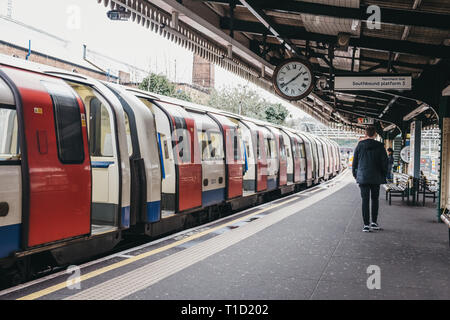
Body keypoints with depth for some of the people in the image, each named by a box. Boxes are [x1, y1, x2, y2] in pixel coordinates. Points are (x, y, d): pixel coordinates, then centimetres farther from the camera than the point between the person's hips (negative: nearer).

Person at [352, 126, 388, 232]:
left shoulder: (360, 146, -1)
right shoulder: (380, 146, -2)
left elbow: (354, 162, 2)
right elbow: (384, 162, -1)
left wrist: (356, 175, 12)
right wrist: (383, 176, 9)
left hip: (363, 178, 0)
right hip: (376, 178, 0)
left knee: (365, 200, 0)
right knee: (375, 199, 14)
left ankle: (366, 225, -3)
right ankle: (374, 222, 16)